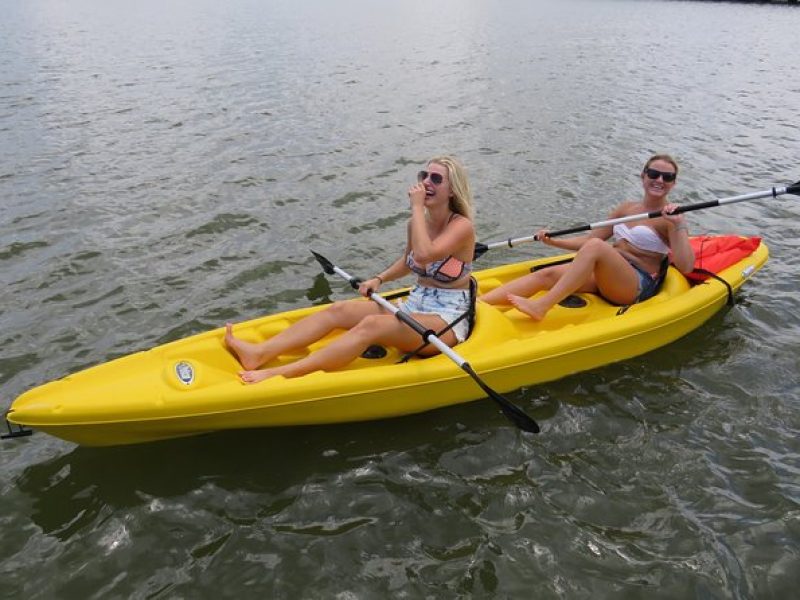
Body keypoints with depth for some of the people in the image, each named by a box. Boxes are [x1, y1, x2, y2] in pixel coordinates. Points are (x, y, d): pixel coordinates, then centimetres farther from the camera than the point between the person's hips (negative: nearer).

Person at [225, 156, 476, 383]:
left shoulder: (462, 226, -13)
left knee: (371, 325, -32)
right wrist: (379, 279, 8)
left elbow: (423, 255, -32)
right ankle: (259, 353, -23)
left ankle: (282, 374, -40)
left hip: (447, 320, -7)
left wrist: (417, 207, -22)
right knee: (338, 310, -11)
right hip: (413, 308, 8)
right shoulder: (417, 223, 8)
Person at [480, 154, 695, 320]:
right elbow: (589, 239, 17)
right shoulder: (626, 208, 17)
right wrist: (554, 242, 3)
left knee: (596, 246, -34)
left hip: (637, 285, -6)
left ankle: (541, 306, -41)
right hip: (604, 275, 6)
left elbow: (685, 267, -12)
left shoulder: (672, 219, 0)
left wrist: (677, 225, -21)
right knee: (547, 274, -17)